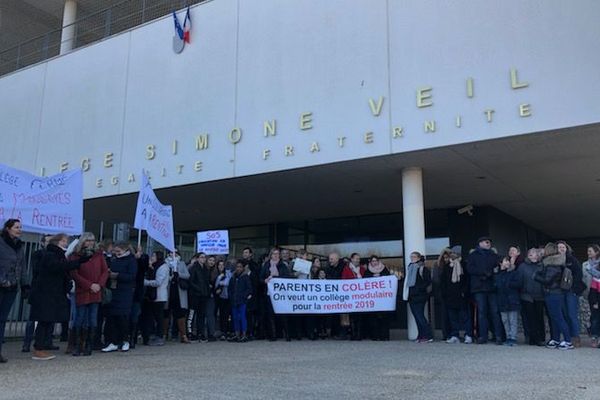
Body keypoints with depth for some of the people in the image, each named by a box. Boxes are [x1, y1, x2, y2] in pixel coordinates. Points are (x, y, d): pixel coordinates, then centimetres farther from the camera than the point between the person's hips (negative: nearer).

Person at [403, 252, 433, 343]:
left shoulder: (423, 268, -5)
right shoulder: (409, 268, 17)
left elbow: (428, 281, -10)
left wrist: (419, 288, -15)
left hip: (420, 296, -7)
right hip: (411, 296, 7)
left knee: (420, 316, -10)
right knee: (417, 316, 8)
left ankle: (428, 336, -5)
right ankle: (421, 336, 13)